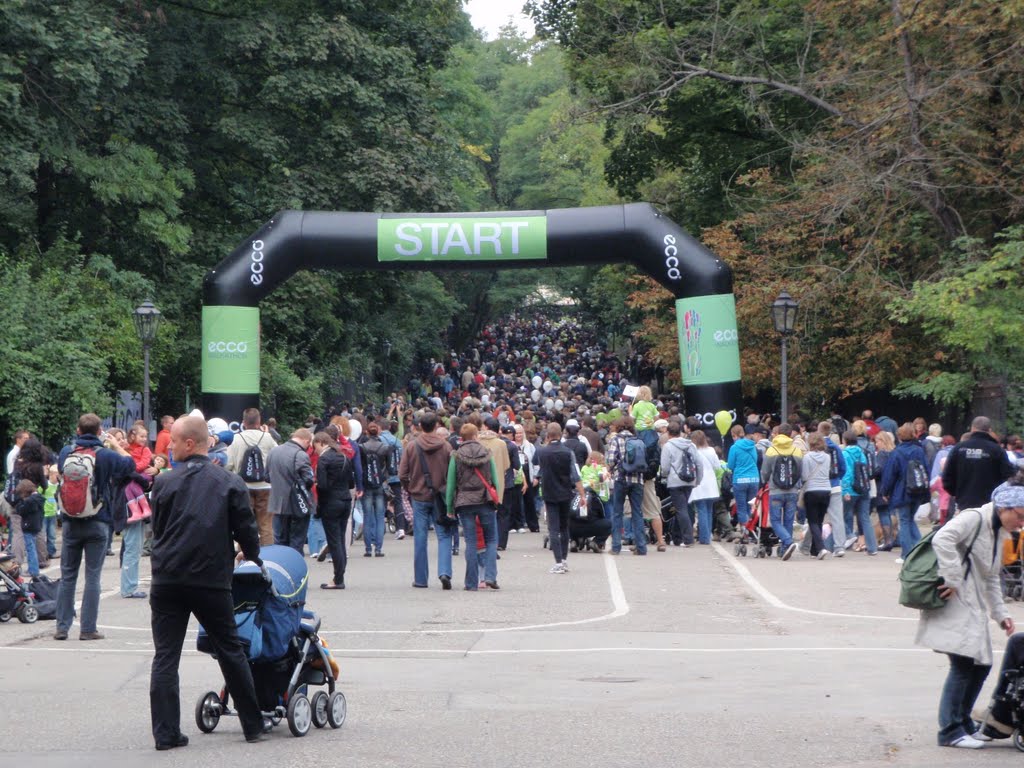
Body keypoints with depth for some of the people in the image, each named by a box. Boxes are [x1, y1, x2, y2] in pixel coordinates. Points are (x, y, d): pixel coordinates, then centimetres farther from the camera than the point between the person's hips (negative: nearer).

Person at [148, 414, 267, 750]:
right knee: (231, 651, 13)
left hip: (168, 580, -1)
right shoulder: (230, 483, -2)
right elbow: (246, 530, 1)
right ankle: (253, 725, 18)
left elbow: (156, 529, 9)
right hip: (213, 580, 1)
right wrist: (253, 558, 21)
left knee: (165, 657, 4)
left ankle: (166, 733, -1)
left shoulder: (164, 483, -2)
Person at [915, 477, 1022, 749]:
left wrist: (1000, 613, 15)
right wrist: (953, 580, -25)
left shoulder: (999, 535, 20)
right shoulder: (974, 519, -10)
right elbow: (942, 539, -26)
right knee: (963, 664, -13)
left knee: (981, 664, 10)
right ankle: (950, 730, -9)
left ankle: (963, 723, 21)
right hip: (954, 605, -10)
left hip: (973, 609, 10)